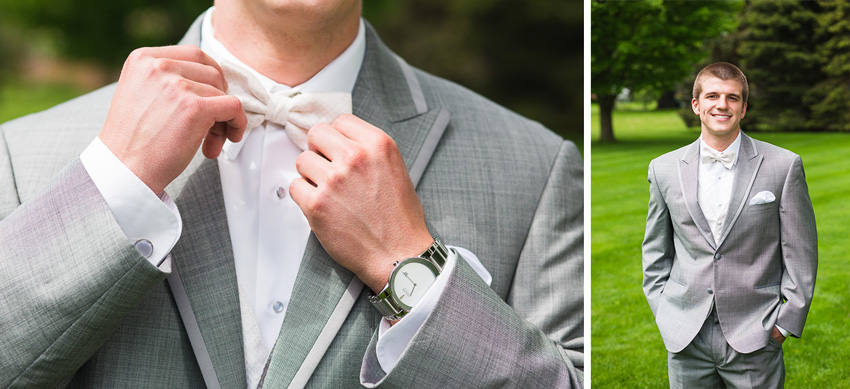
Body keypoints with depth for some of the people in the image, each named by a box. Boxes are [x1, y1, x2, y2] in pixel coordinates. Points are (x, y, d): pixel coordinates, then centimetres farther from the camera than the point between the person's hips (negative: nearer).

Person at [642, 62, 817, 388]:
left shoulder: (785, 166, -2)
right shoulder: (664, 169, 4)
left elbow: (801, 253, 0)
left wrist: (787, 322, -3)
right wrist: (664, 313, 6)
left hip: (754, 338, -2)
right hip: (686, 340, 2)